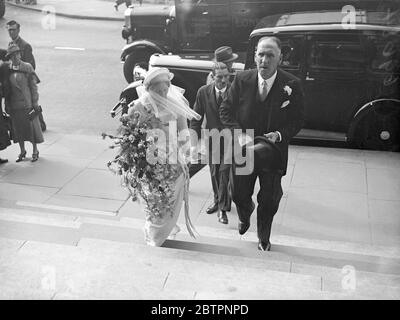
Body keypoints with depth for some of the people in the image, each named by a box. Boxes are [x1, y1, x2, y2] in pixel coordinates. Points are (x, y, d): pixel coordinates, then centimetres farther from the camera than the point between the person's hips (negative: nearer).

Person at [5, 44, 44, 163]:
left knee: (31, 127, 2)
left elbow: (33, 85, -5)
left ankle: (35, 151, 17)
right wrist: (6, 105, 8)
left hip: (27, 103, -3)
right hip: (14, 104, 4)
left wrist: (35, 102, -8)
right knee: (18, 128, 10)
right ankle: (22, 152, 24)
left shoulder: (27, 67, -6)